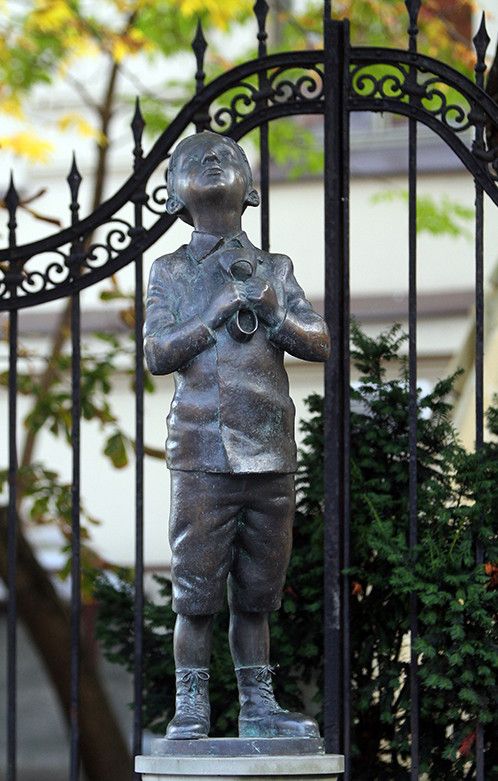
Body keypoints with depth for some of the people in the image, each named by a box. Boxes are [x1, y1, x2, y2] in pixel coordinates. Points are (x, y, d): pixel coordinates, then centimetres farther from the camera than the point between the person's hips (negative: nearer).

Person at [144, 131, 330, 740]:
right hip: (204, 455, -2)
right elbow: (158, 355, -2)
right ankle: (190, 710, 0)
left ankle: (258, 708, 12)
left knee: (256, 595, 6)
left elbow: (320, 345, 5)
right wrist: (218, 313, -10)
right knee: (197, 594, -5)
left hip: (270, 455, 2)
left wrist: (273, 311, -11)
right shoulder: (170, 273, 9)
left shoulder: (275, 271, 15)